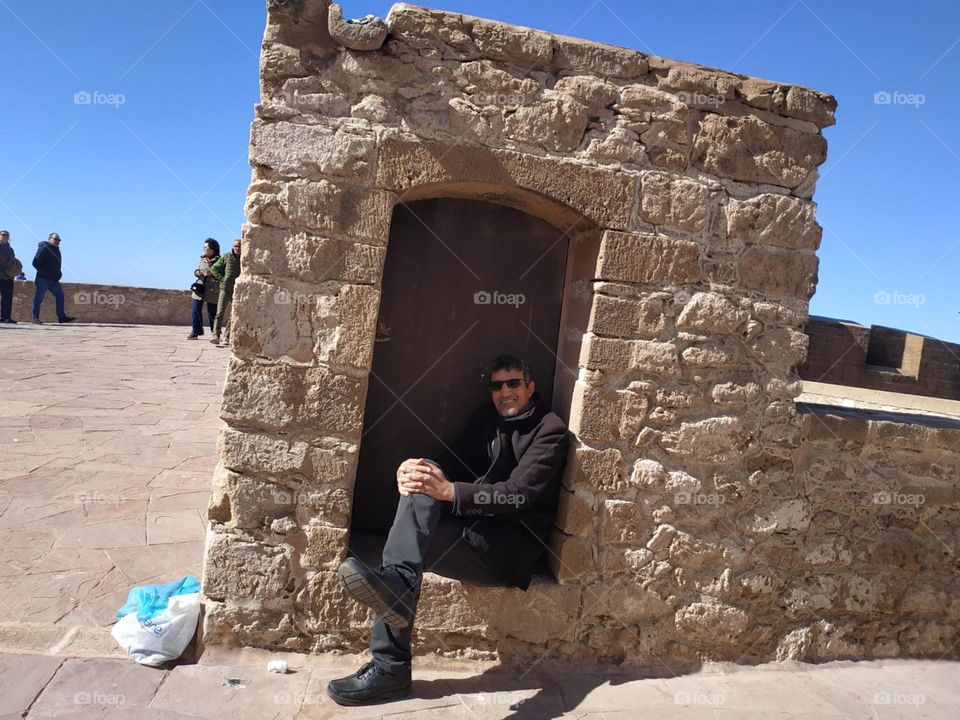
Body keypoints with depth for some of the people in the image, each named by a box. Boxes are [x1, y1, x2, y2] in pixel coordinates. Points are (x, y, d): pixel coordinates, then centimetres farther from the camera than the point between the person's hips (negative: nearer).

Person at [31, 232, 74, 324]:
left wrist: (58, 274, 12)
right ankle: (35, 318, 1)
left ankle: (62, 317, 7)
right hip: (43, 279, -8)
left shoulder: (56, 250, 16)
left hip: (54, 279, 8)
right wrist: (44, 273, -14)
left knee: (60, 296, 4)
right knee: (39, 298, -3)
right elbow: (35, 263, -15)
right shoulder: (44, 248, -9)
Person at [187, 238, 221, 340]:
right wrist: (197, 272, -3)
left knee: (212, 312, 0)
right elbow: (197, 270, 19)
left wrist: (211, 273, -21)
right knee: (196, 310, 0)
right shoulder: (202, 259, 13)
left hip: (212, 290, -5)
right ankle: (196, 331, 8)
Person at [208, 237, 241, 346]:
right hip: (225, 289, -2)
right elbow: (214, 268, 7)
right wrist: (222, 279, -5)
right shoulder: (226, 257, 2)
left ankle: (226, 337, 10)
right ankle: (216, 336, -17)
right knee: (220, 313, -11)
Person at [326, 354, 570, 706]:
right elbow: (455, 463, 8)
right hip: (472, 524, 6)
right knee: (422, 484, -23)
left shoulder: (550, 430, -4)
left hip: (512, 544, -6)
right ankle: (397, 579, -37)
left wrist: (450, 492, -29)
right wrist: (428, 470, -17)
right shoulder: (485, 418, 16)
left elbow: (519, 493, -17)